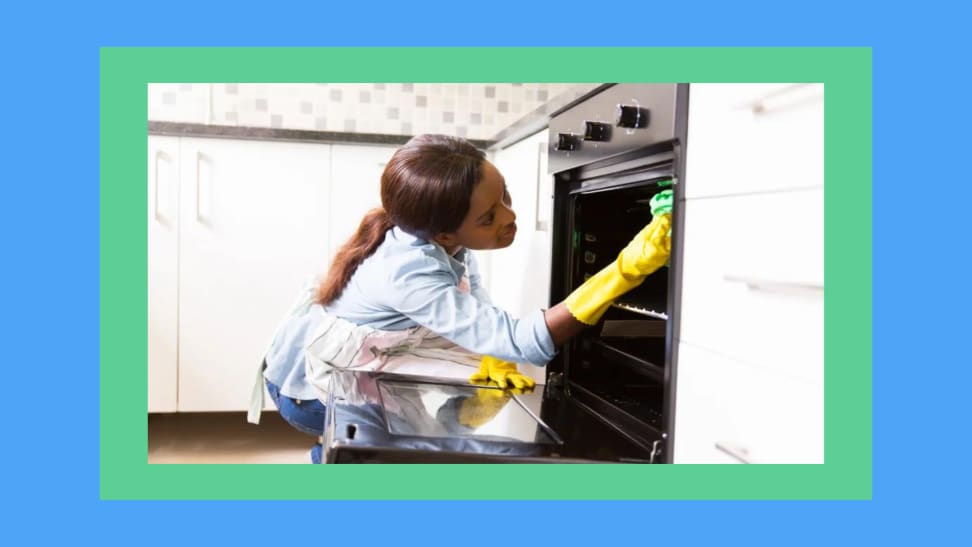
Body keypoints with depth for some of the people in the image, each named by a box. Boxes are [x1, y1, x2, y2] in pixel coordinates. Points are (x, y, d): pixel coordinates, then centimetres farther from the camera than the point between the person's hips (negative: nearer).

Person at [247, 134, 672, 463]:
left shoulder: (444, 241, -19)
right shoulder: (411, 270, -42)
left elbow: (474, 315, -6)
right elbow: (519, 343, -47)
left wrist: (490, 361, -28)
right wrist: (624, 271, -56)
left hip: (344, 370, 7)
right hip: (306, 387, -6)